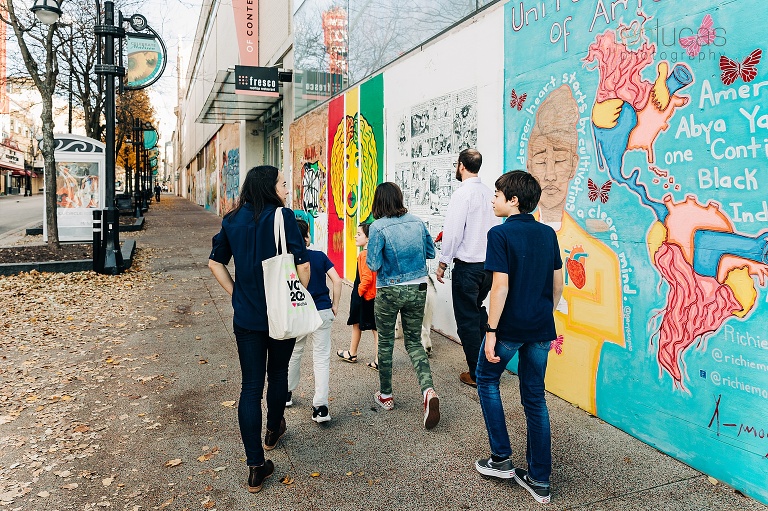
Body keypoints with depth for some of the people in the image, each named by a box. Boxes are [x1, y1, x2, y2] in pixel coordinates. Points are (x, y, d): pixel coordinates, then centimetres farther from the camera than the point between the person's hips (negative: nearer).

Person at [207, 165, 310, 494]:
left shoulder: (232, 220, 5)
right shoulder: (282, 217, -11)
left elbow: (215, 263, 10)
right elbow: (303, 264, -15)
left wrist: (235, 294, 13)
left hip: (245, 316, 3)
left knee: (251, 386, 6)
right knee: (278, 373, 22)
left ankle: (255, 467, 9)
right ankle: (273, 431, 45)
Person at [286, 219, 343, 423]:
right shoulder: (320, 256, -2)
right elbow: (337, 280, -7)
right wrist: (335, 305, 2)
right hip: (322, 312, 0)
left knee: (294, 354, 21)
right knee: (321, 358, 2)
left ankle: (287, 393, 38)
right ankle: (320, 407, -4)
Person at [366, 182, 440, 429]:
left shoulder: (378, 227, -14)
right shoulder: (417, 222, 1)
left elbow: (373, 265, -14)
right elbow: (431, 253, 11)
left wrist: (371, 254, 5)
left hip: (389, 291, -4)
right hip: (418, 289, 4)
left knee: (385, 343, 15)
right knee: (414, 342, 13)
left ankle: (386, 395, 28)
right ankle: (428, 391, -7)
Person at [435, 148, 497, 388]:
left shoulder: (463, 193, -14)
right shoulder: (488, 193, 7)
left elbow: (453, 232, -17)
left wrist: (443, 263, -7)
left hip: (467, 266, -8)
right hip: (489, 263, 8)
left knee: (467, 319, 4)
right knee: (478, 312, 23)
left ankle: (477, 374, 13)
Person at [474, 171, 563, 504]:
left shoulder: (500, 234, -13)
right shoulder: (548, 233, 6)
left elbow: (501, 285, -19)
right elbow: (558, 283, 10)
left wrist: (491, 331, -14)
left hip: (510, 326, -6)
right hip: (541, 328, 6)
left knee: (487, 380, 19)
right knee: (535, 398, 14)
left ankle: (501, 459, 21)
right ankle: (540, 480, 20)